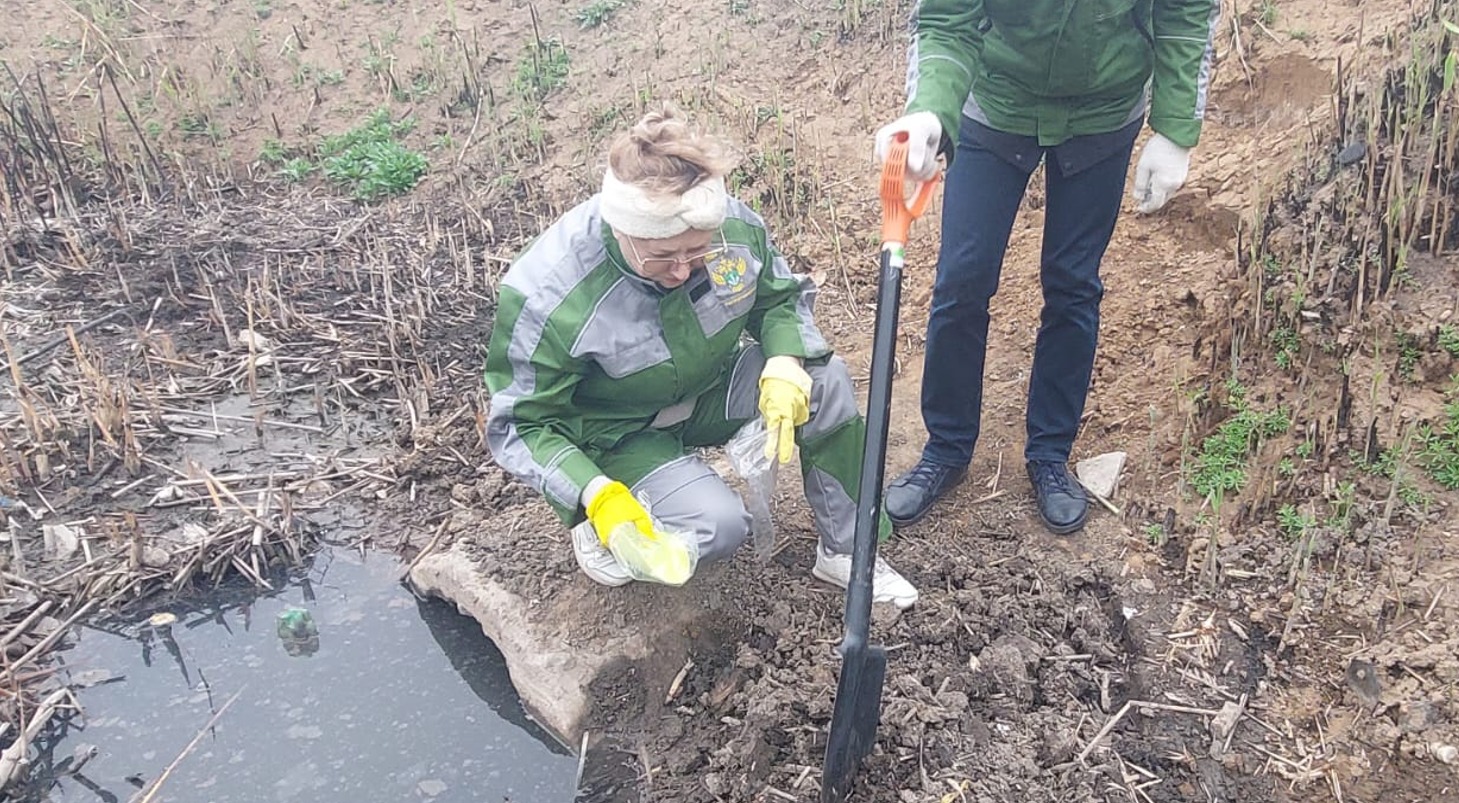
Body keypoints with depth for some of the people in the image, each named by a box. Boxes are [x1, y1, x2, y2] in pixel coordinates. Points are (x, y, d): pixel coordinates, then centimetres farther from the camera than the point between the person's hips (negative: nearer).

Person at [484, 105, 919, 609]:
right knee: (720, 527, -28)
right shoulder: (546, 297, -32)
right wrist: (597, 495, -37)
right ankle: (600, 530, 2)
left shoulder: (732, 225, -21)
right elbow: (522, 426, -22)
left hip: (712, 392, 5)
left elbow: (780, 298, -1)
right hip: (618, 433, -4)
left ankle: (845, 552, -3)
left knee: (826, 381, -20)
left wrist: (785, 366, -23)